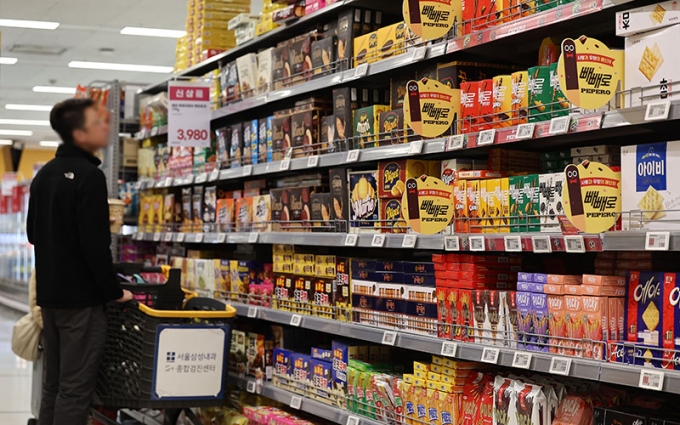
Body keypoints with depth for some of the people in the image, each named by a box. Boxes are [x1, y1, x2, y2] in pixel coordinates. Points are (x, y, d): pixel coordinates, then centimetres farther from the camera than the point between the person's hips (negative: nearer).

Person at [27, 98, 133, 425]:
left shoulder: (44, 174, 11)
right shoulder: (89, 176, -16)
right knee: (75, 388, -4)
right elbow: (95, 244, -21)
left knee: (53, 384, 15)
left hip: (49, 294, 9)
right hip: (81, 297, -9)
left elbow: (33, 232, 19)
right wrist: (114, 291, -10)